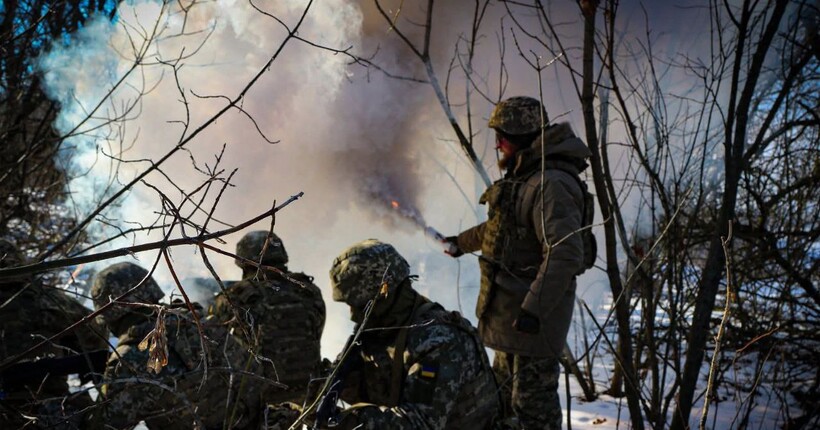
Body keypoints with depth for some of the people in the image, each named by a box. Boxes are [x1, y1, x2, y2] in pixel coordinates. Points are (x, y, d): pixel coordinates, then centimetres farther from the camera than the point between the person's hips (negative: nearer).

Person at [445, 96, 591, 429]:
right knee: (504, 389, 23)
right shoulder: (524, 178, 13)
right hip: (510, 312, 11)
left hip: (535, 316, -11)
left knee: (533, 401, -3)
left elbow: (565, 255, -30)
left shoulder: (551, 185, -22)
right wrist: (463, 242, 45)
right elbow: (501, 227, 31)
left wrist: (534, 309, -31)